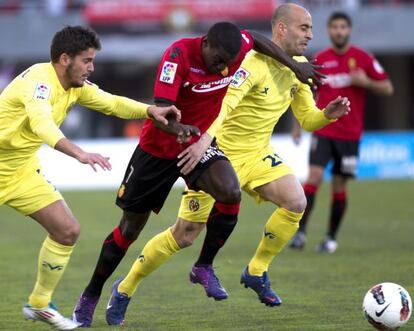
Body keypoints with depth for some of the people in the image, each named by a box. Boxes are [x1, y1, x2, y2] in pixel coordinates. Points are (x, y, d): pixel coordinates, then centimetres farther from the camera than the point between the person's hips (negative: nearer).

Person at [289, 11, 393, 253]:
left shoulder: (363, 58, -1)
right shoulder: (320, 60, 5)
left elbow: (387, 88, 1)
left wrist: (365, 82, -17)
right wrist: (298, 124, 12)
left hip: (350, 133, -1)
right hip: (323, 130, 1)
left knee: (339, 185, 4)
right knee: (315, 176, -15)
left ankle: (332, 237, 14)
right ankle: (301, 231, -16)